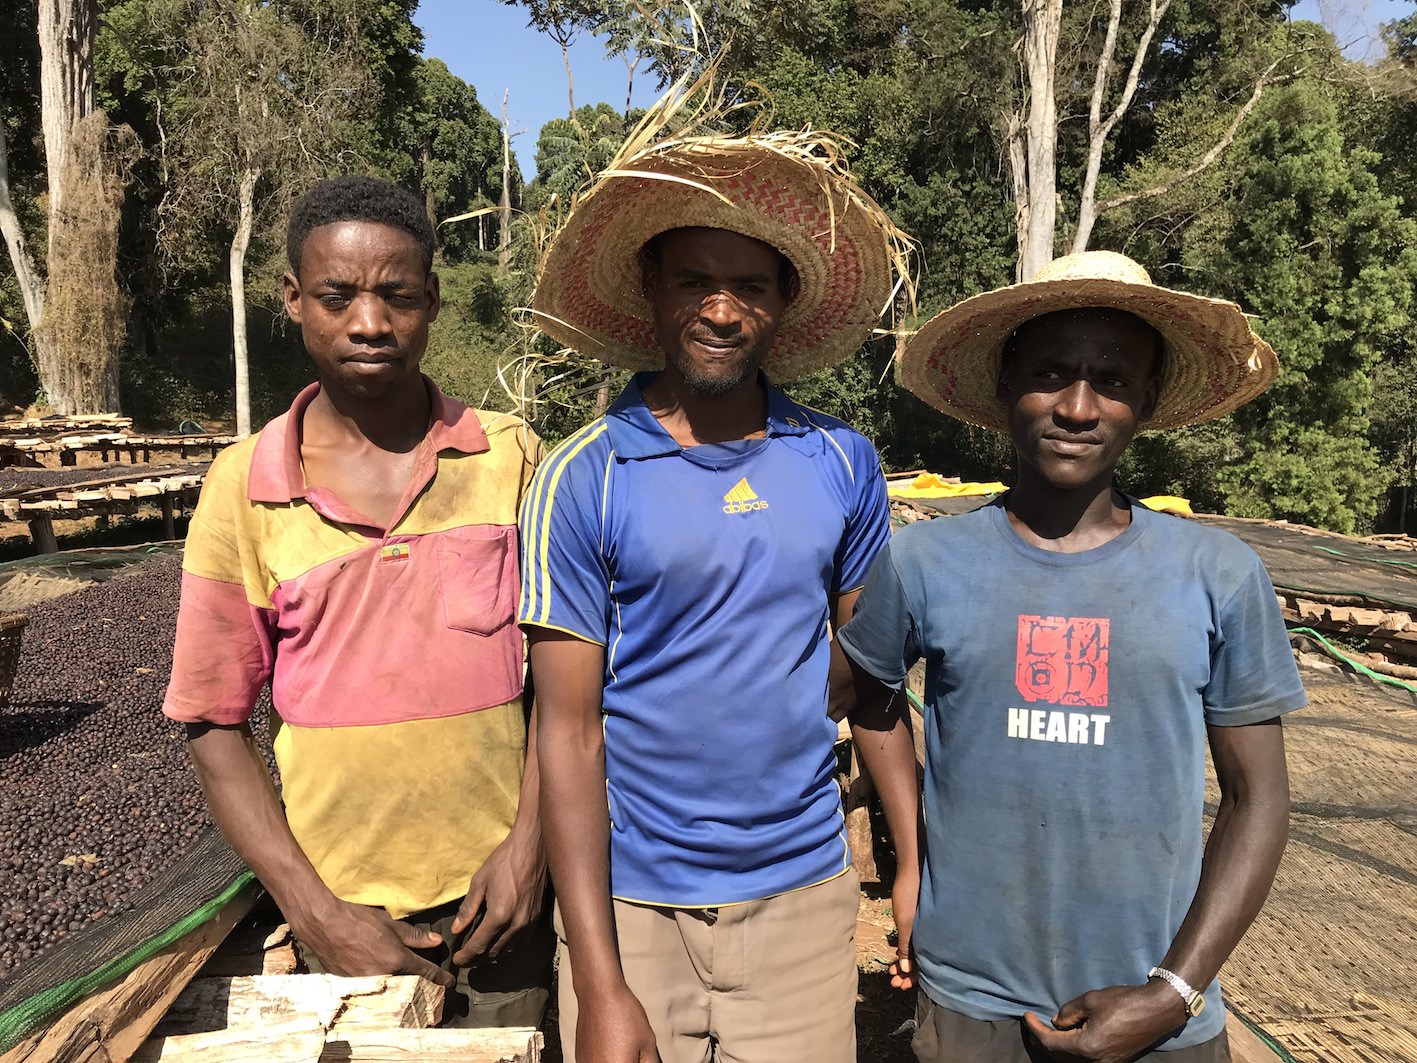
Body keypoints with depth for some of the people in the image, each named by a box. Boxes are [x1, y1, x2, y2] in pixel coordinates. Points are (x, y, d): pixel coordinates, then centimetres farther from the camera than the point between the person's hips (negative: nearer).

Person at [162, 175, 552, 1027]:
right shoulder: (241, 487, -5)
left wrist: (529, 845, -7)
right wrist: (315, 912, -7)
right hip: (349, 913, 0)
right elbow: (215, 722, -1)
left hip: (501, 894, 1)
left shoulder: (510, 456, -4)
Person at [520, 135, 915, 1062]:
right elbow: (569, 732, -10)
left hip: (805, 892, 3)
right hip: (634, 905, -2)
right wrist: (598, 985, -12)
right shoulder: (584, 480, -10)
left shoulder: (842, 464, -1)